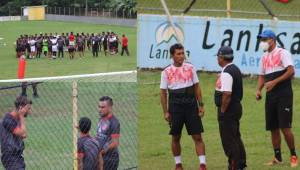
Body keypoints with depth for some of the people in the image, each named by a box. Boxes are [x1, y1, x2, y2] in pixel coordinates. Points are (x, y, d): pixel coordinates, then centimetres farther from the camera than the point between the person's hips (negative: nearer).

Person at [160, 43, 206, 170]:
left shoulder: (190, 68, 3)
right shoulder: (167, 72, -1)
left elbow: (196, 87, 8)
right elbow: (163, 93, 2)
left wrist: (201, 105, 3)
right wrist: (165, 112, -1)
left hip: (191, 106, 0)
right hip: (175, 106, 0)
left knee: (197, 137, -4)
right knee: (175, 138, 8)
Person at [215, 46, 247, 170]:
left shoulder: (226, 73, -19)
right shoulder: (236, 69, 13)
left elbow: (227, 94, -26)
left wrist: (222, 111, -19)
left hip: (228, 109, -10)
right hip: (237, 106, 10)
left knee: (229, 140, -5)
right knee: (236, 138, 18)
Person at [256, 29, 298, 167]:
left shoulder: (283, 53, -6)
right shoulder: (264, 57, 15)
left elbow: (291, 71, -17)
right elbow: (262, 76, 20)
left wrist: (274, 82, -22)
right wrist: (259, 90, 2)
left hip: (284, 95, -7)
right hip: (270, 96, 7)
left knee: (285, 127, -10)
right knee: (273, 128, 7)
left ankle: (293, 155, 2)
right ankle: (277, 157, 14)